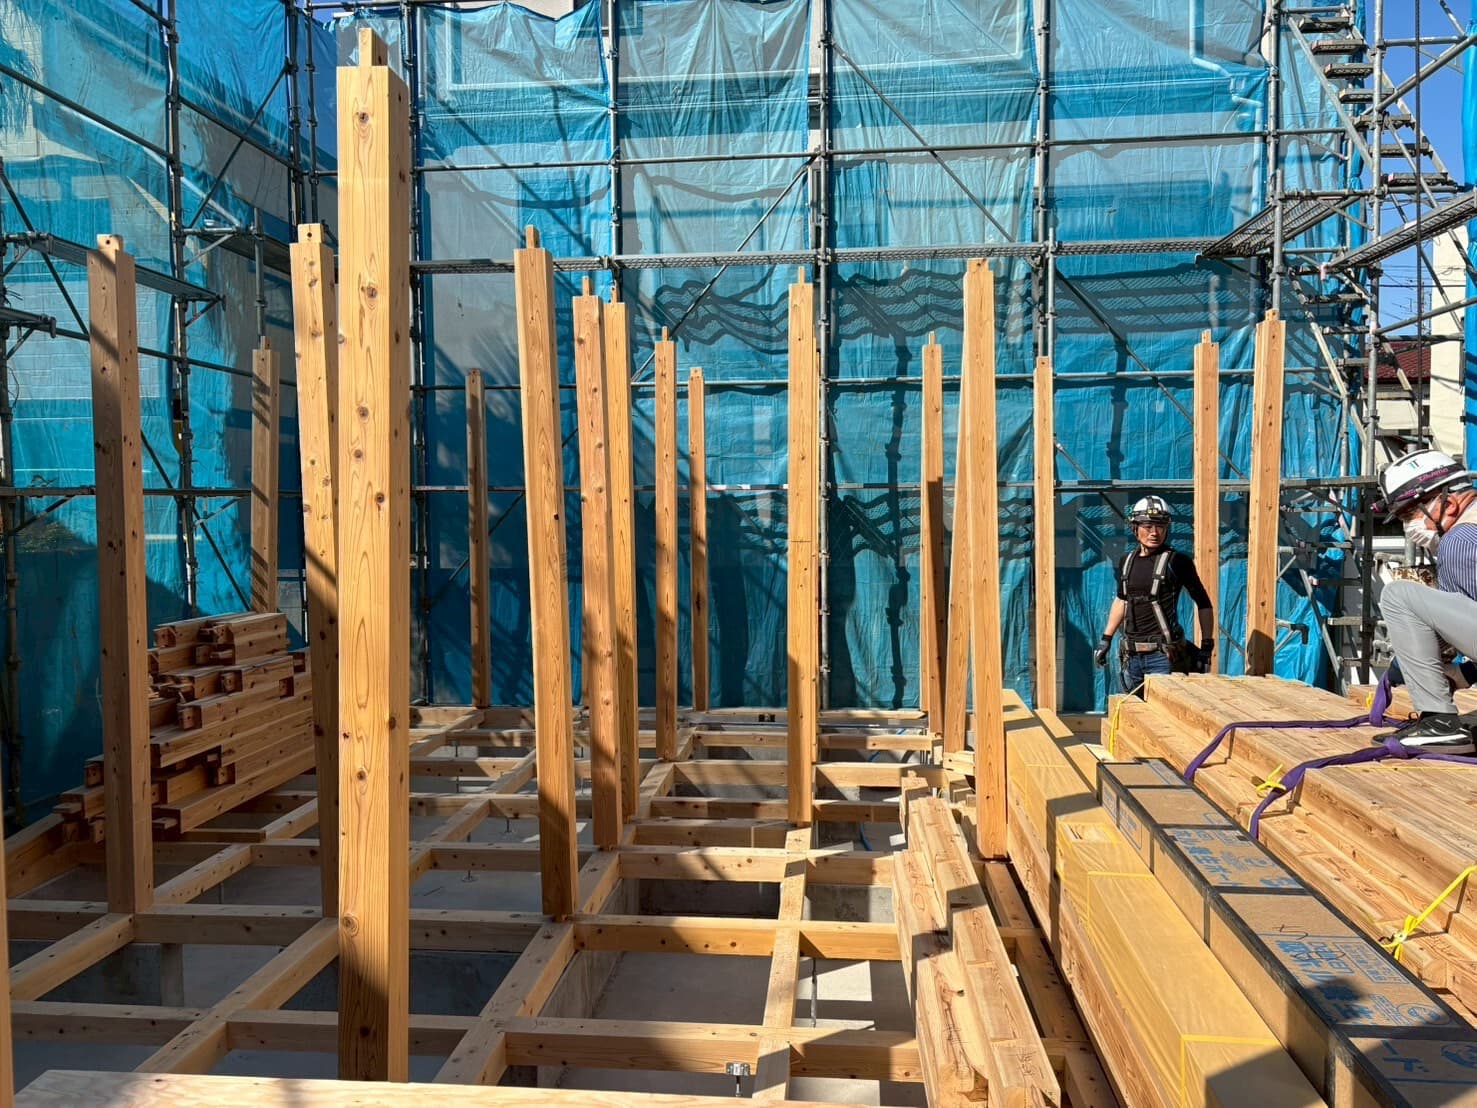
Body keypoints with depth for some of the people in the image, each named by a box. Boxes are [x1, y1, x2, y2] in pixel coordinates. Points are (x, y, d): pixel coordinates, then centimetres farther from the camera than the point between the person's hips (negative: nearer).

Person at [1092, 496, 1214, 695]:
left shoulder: (1176, 561, -6)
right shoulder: (1127, 561, 10)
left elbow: (1203, 603, -1)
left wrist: (1207, 646, -4)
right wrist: (1106, 639, 22)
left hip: (1163, 655, -6)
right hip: (1132, 654, 6)